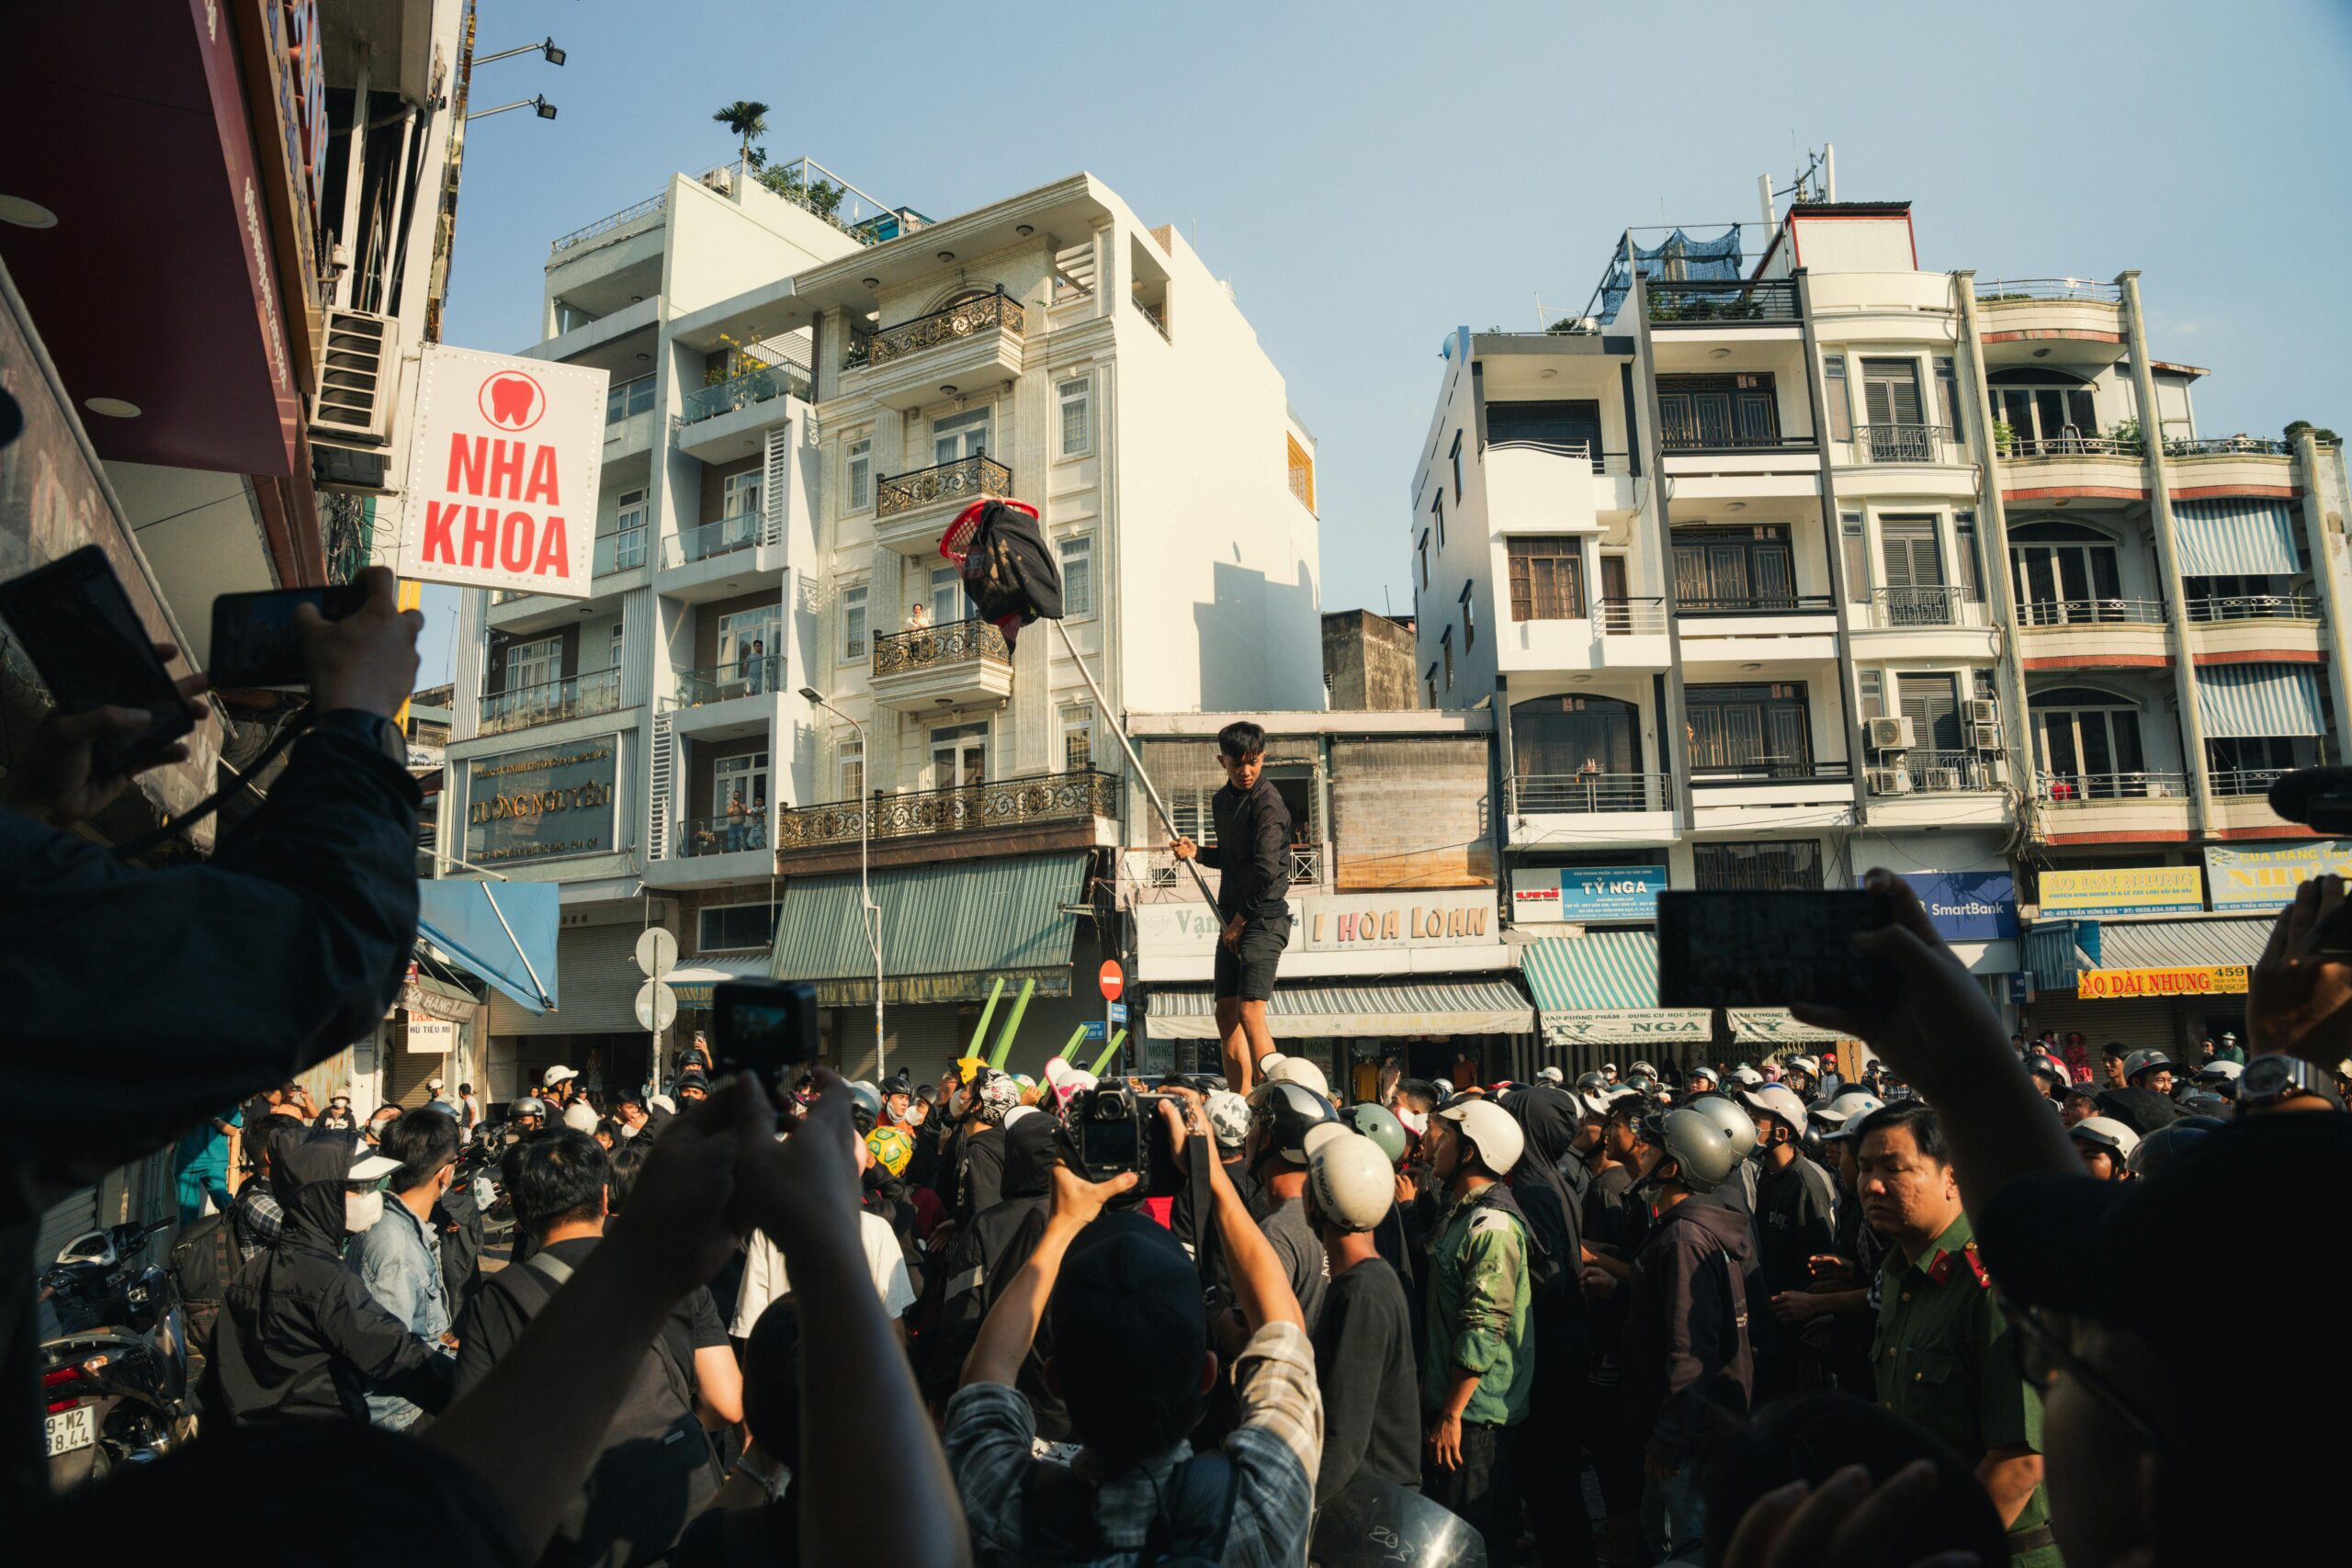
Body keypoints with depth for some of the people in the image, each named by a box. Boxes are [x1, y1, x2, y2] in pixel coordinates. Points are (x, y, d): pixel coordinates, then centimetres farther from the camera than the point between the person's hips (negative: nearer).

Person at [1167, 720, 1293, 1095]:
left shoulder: (1268, 803, -13)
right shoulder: (1222, 800, 14)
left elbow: (1266, 869, -21)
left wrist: (1241, 920, -14)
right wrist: (1197, 852, 5)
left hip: (1263, 916, -9)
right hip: (1233, 918, 9)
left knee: (1250, 1010, -17)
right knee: (1226, 1012, 7)